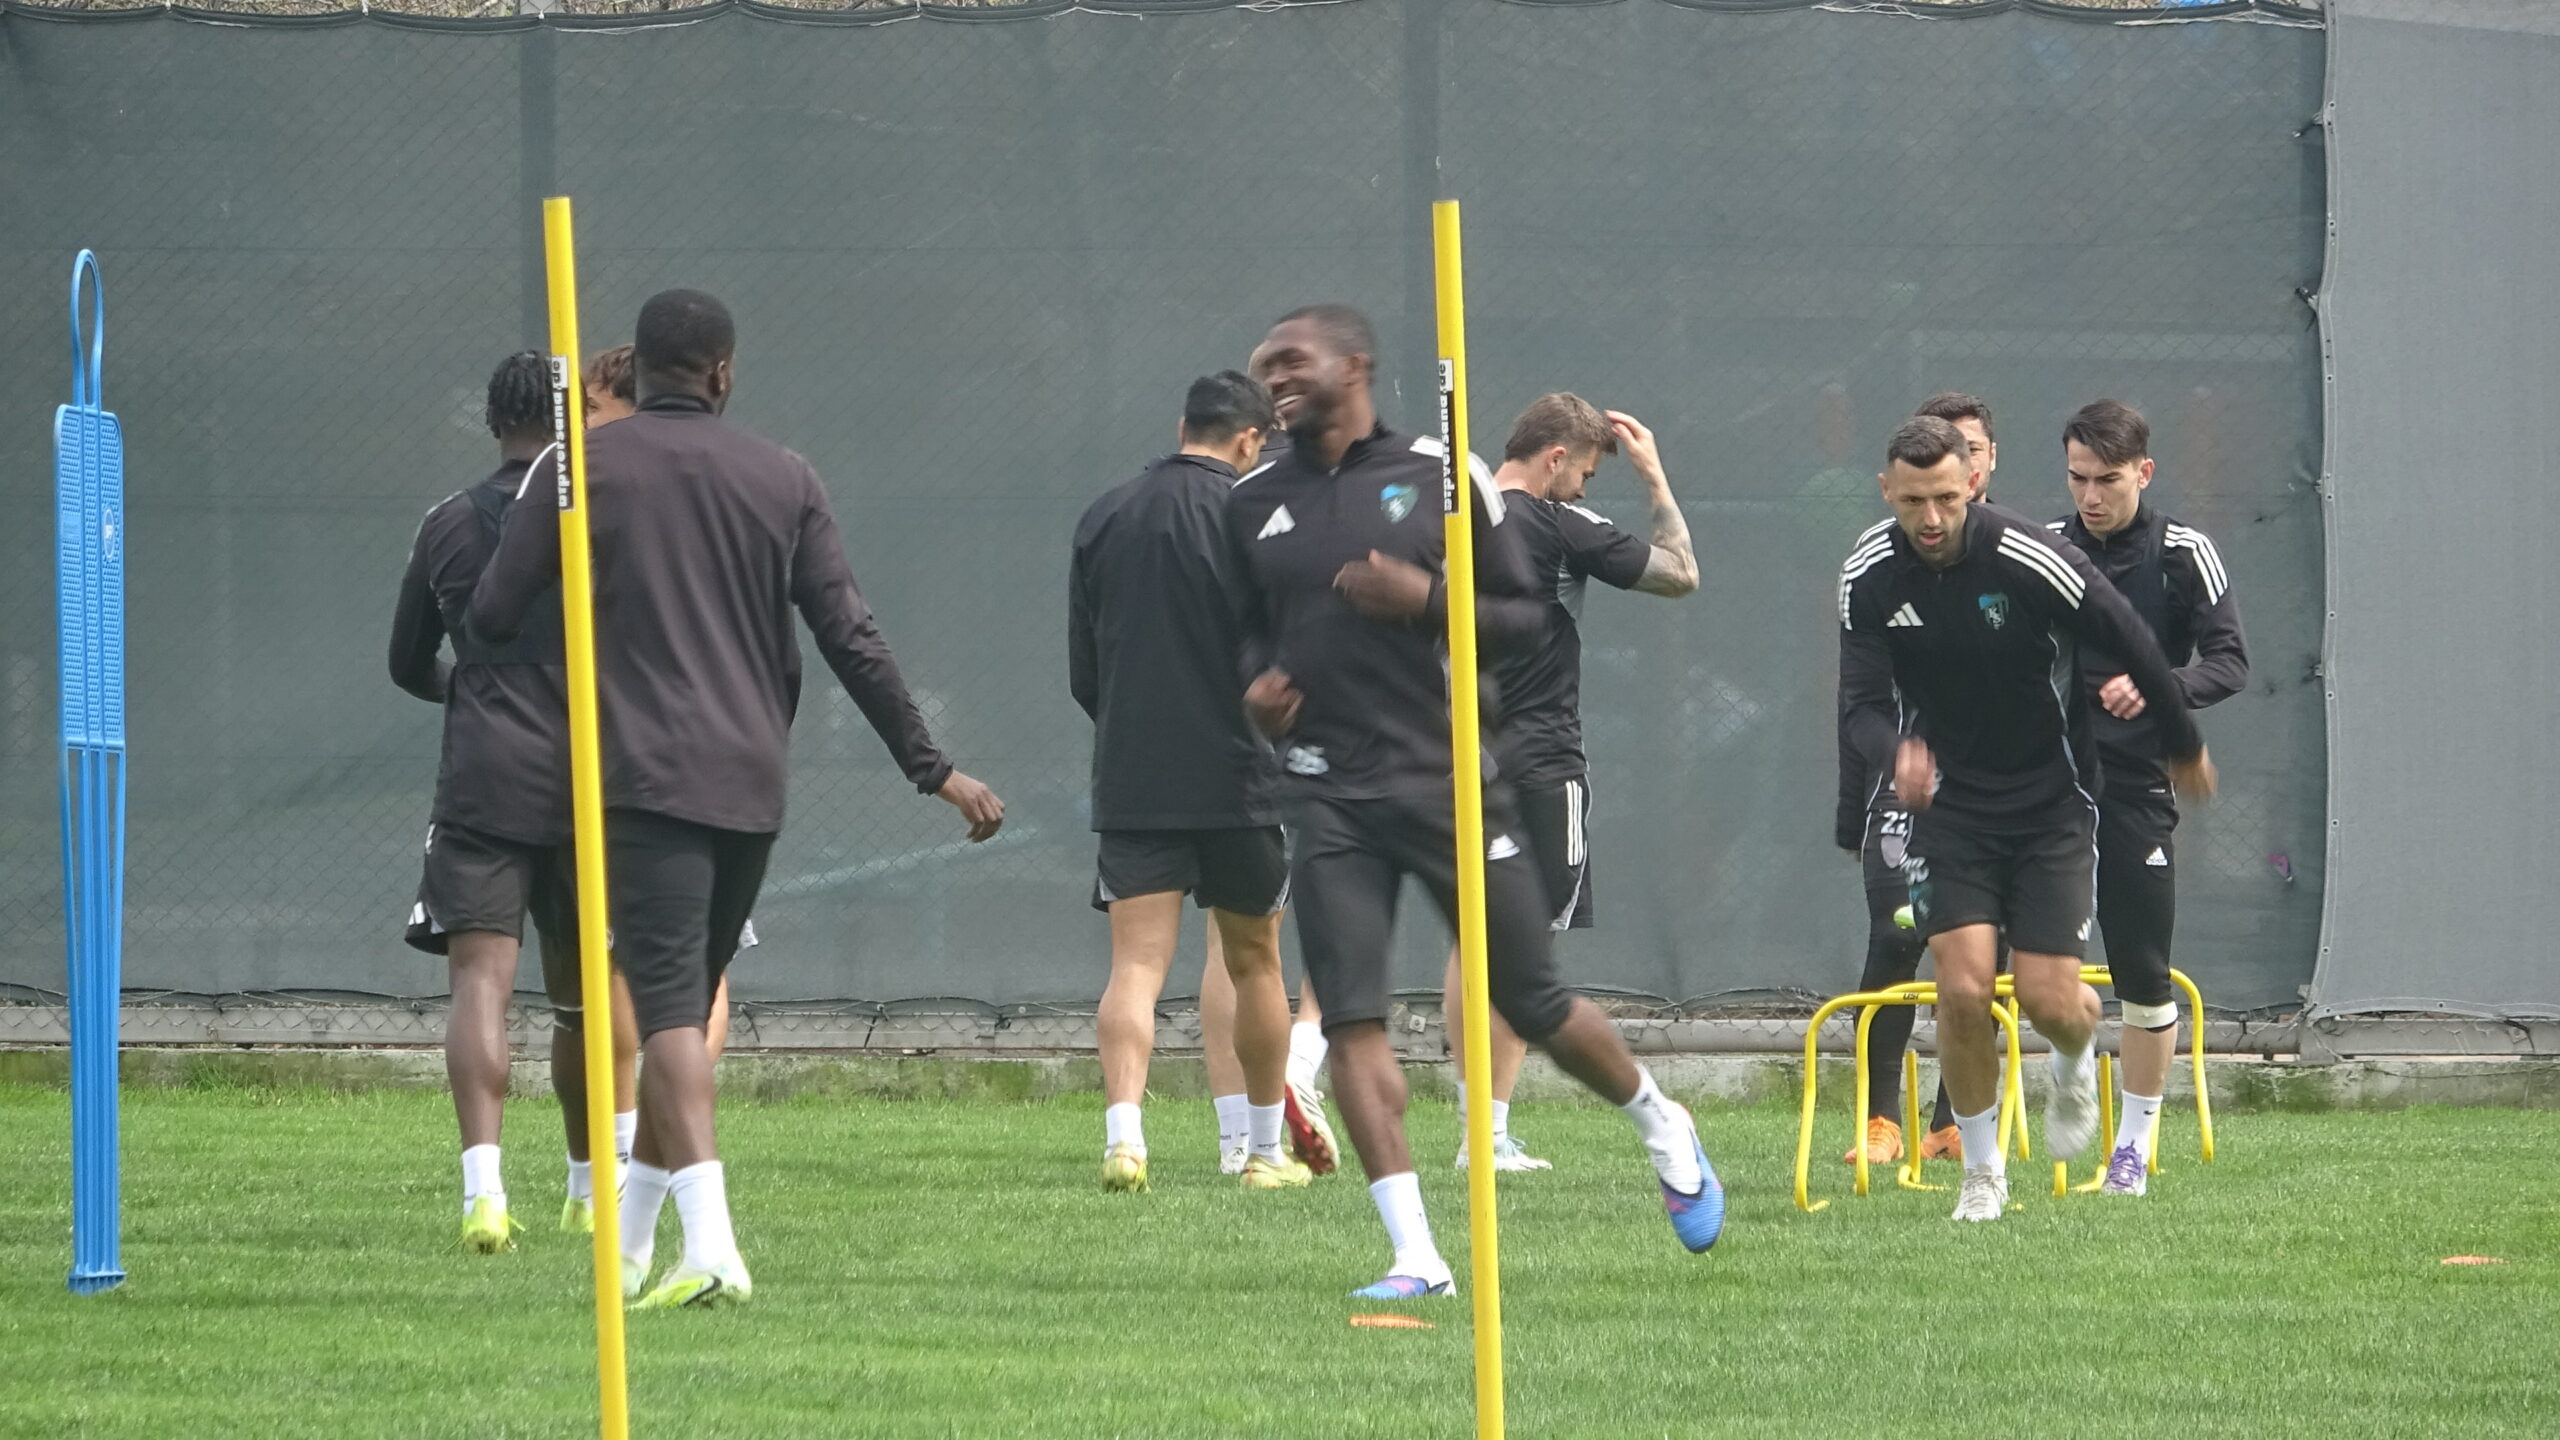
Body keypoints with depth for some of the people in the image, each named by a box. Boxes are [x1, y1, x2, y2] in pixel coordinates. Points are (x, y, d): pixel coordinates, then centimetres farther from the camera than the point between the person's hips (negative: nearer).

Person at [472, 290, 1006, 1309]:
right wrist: (933, 769, 10)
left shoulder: (583, 468, 1)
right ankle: (631, 1247, 25)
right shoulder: (783, 480, 9)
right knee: (687, 1002, 17)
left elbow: (493, 614, 2)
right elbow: (851, 640, 5)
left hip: (645, 775, -4)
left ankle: (710, 1243, -29)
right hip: (753, 783, 4)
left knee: (669, 1006, -12)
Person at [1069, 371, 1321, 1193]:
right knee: (1253, 961, 12)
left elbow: (1082, 670, 12)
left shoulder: (1104, 520, 8)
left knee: (1136, 963, -4)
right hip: (1236, 779, -2)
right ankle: (1267, 1150, 21)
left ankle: (1123, 1131, -24)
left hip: (1129, 779, 2)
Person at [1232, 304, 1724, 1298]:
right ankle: (1415, 1255, -9)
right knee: (1350, 1019, -11)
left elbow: (1525, 618, 2)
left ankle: (1661, 1129, 33)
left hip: (1447, 781, -2)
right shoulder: (1254, 505, 10)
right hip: (1329, 795, 2)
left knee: (1534, 1007, 5)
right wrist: (1255, 684, 1)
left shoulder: (1438, 477, 0)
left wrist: (1427, 599, -15)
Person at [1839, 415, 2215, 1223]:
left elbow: (2131, 646, -8)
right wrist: (1896, 751, -33)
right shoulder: (1869, 580, -9)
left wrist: (2183, 748, 6)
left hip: (2053, 800, -2)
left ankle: (2076, 1064, 32)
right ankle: (1982, 1171, 7)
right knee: (1962, 988, -13)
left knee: (2049, 1001, -7)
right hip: (1948, 801, 2)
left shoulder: (2031, 563, -20)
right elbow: (1862, 702, -8)